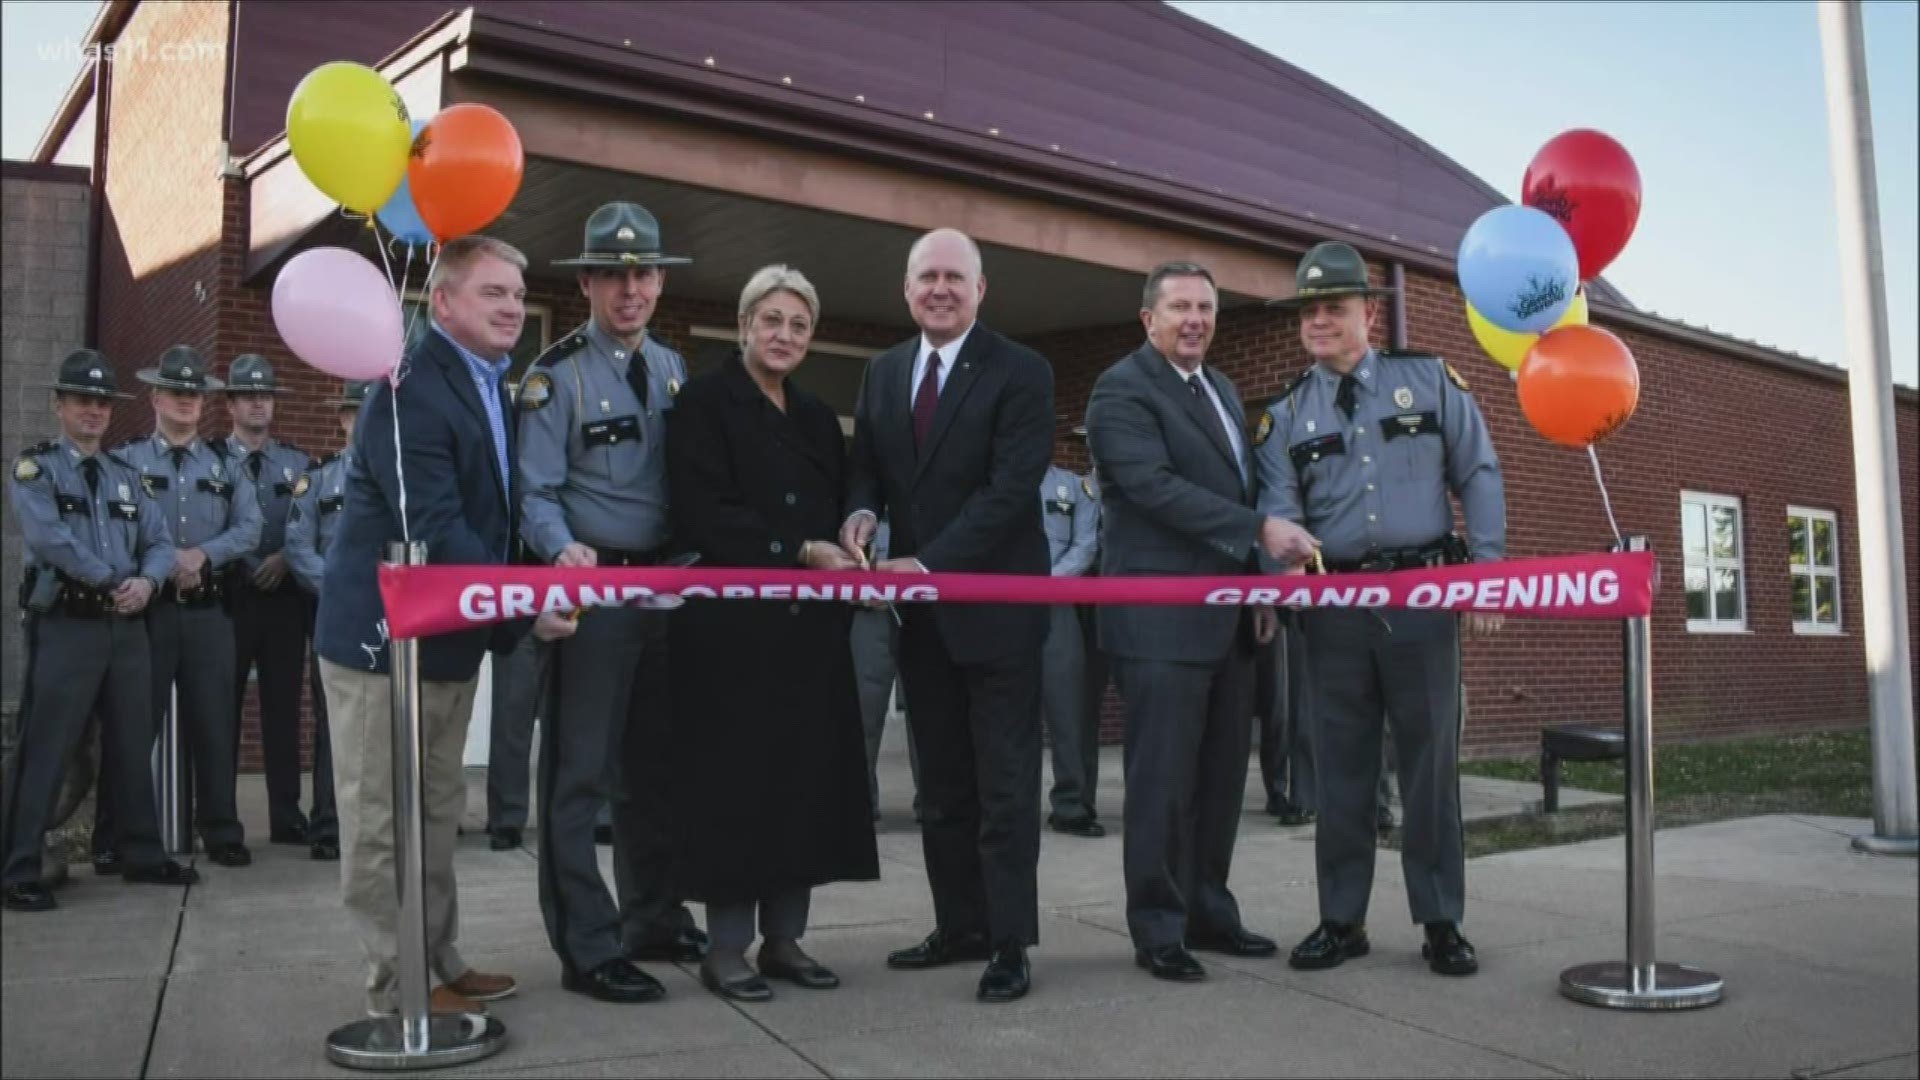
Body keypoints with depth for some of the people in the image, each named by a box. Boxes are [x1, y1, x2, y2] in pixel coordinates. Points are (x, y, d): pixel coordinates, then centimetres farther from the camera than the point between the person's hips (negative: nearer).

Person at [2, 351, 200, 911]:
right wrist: (114, 582, -12)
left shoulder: (125, 475, 16)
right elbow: (50, 539, -16)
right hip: (65, 626, -6)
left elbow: (159, 542, 9)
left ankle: (142, 854, 23)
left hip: (126, 626, 6)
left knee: (134, 745, 12)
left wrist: (146, 581, -12)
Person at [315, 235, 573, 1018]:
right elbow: (433, 533, -25)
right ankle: (401, 986, 12)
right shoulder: (410, 390, -19)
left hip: (450, 634, 10)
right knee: (383, 823, 2)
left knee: (437, 815, 17)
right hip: (384, 634, -9)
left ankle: (439, 964, 29)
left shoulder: (493, 388, 11)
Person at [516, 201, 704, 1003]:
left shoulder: (675, 371, 11)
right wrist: (566, 553, -32)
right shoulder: (557, 377, -7)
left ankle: (655, 918, 30)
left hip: (667, 589, 6)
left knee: (653, 763, 16)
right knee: (580, 772, -1)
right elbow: (536, 495, -14)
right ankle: (586, 948, 7)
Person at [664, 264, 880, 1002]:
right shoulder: (704, 403, -2)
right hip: (732, 624, -6)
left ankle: (783, 937, 17)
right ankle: (726, 946, 8)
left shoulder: (818, 419, 17)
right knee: (734, 778, -2)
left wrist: (843, 568, -3)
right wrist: (802, 552, -14)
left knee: (805, 776, 6)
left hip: (810, 628, 6)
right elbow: (705, 515, -13)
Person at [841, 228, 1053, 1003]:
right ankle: (959, 926, 23)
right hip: (919, 609, 6)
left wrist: (928, 562, -23)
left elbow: (1011, 489, -17)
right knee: (941, 783, 13)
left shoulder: (1021, 373, -8)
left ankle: (1010, 942, 7)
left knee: (1004, 784, 0)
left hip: (995, 605, -6)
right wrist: (860, 512, -12)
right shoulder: (882, 372, 12)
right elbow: (865, 464, 12)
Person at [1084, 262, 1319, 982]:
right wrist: (1262, 531, -24)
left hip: (1228, 616, 8)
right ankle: (1158, 929, 7)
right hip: (1162, 618, -8)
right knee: (1164, 780, -3)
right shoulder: (1122, 390, -8)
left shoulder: (1223, 390, 19)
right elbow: (1157, 486, -20)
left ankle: (1208, 912, 23)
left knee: (1221, 777, 12)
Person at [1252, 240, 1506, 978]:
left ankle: (1441, 922, 16)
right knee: (1342, 766, 7)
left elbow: (1479, 476, 7)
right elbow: (1279, 509, -1)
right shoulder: (1285, 416, 9)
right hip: (1335, 604, 1)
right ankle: (1342, 921, 17)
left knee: (1430, 760, 4)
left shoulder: (1430, 381, 7)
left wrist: (1487, 574, -1)